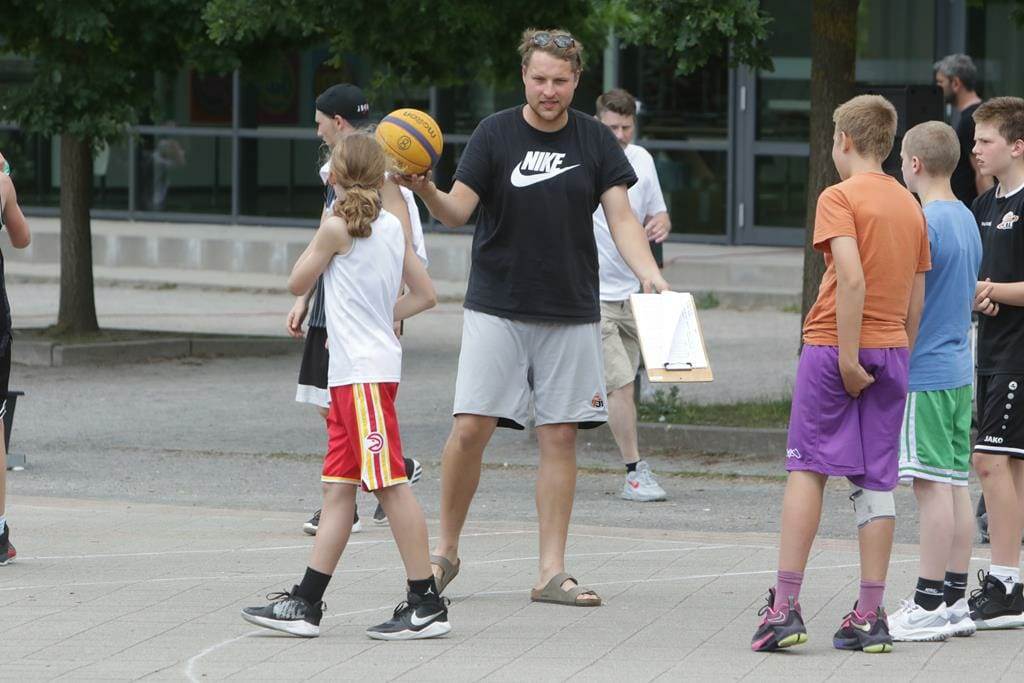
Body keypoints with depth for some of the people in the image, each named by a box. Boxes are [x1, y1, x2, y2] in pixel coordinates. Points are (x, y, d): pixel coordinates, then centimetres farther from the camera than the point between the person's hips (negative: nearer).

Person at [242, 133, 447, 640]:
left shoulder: (338, 226, -10)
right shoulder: (391, 227, 12)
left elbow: (298, 284, 1)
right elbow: (425, 295, 16)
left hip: (365, 373, -9)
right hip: (350, 374, 9)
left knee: (390, 484, -9)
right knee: (338, 487, 9)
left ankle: (426, 604, -10)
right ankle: (306, 603, 10)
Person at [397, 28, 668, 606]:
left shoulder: (595, 140, 4)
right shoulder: (495, 134, -1)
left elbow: (621, 217, 0)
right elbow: (459, 210, -6)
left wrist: (649, 273, -17)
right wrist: (427, 192, -28)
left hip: (572, 314, 2)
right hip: (497, 308, -2)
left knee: (561, 435, 0)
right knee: (471, 428, -8)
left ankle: (552, 572, 4)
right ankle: (446, 551, 9)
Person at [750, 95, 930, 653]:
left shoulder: (840, 197, -8)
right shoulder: (911, 206, 12)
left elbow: (852, 278, -20)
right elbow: (916, 299, 12)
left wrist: (847, 358, -19)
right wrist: (898, 363, 17)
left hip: (833, 349, -5)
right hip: (892, 352, 5)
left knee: (807, 470, 0)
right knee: (876, 481, 5)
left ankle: (785, 606, -5)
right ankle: (870, 617, 3)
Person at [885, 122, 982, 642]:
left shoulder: (924, 223, -15)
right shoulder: (967, 220, 13)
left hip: (924, 370, -9)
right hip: (959, 368, 9)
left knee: (932, 484, -7)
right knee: (955, 483, 10)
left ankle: (930, 605, -7)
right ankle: (955, 600, 12)